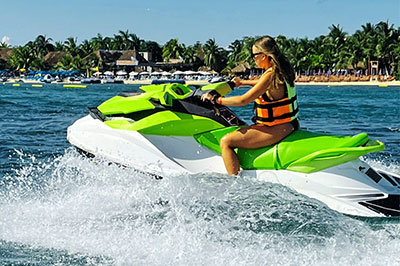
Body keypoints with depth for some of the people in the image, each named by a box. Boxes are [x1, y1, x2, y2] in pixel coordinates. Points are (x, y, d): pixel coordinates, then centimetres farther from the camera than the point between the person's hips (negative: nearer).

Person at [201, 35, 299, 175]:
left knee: (226, 141, -13)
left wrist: (215, 99, -12)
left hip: (276, 130, -10)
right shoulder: (281, 71, 6)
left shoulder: (270, 76, -22)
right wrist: (242, 82, 37)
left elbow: (243, 100, -21)